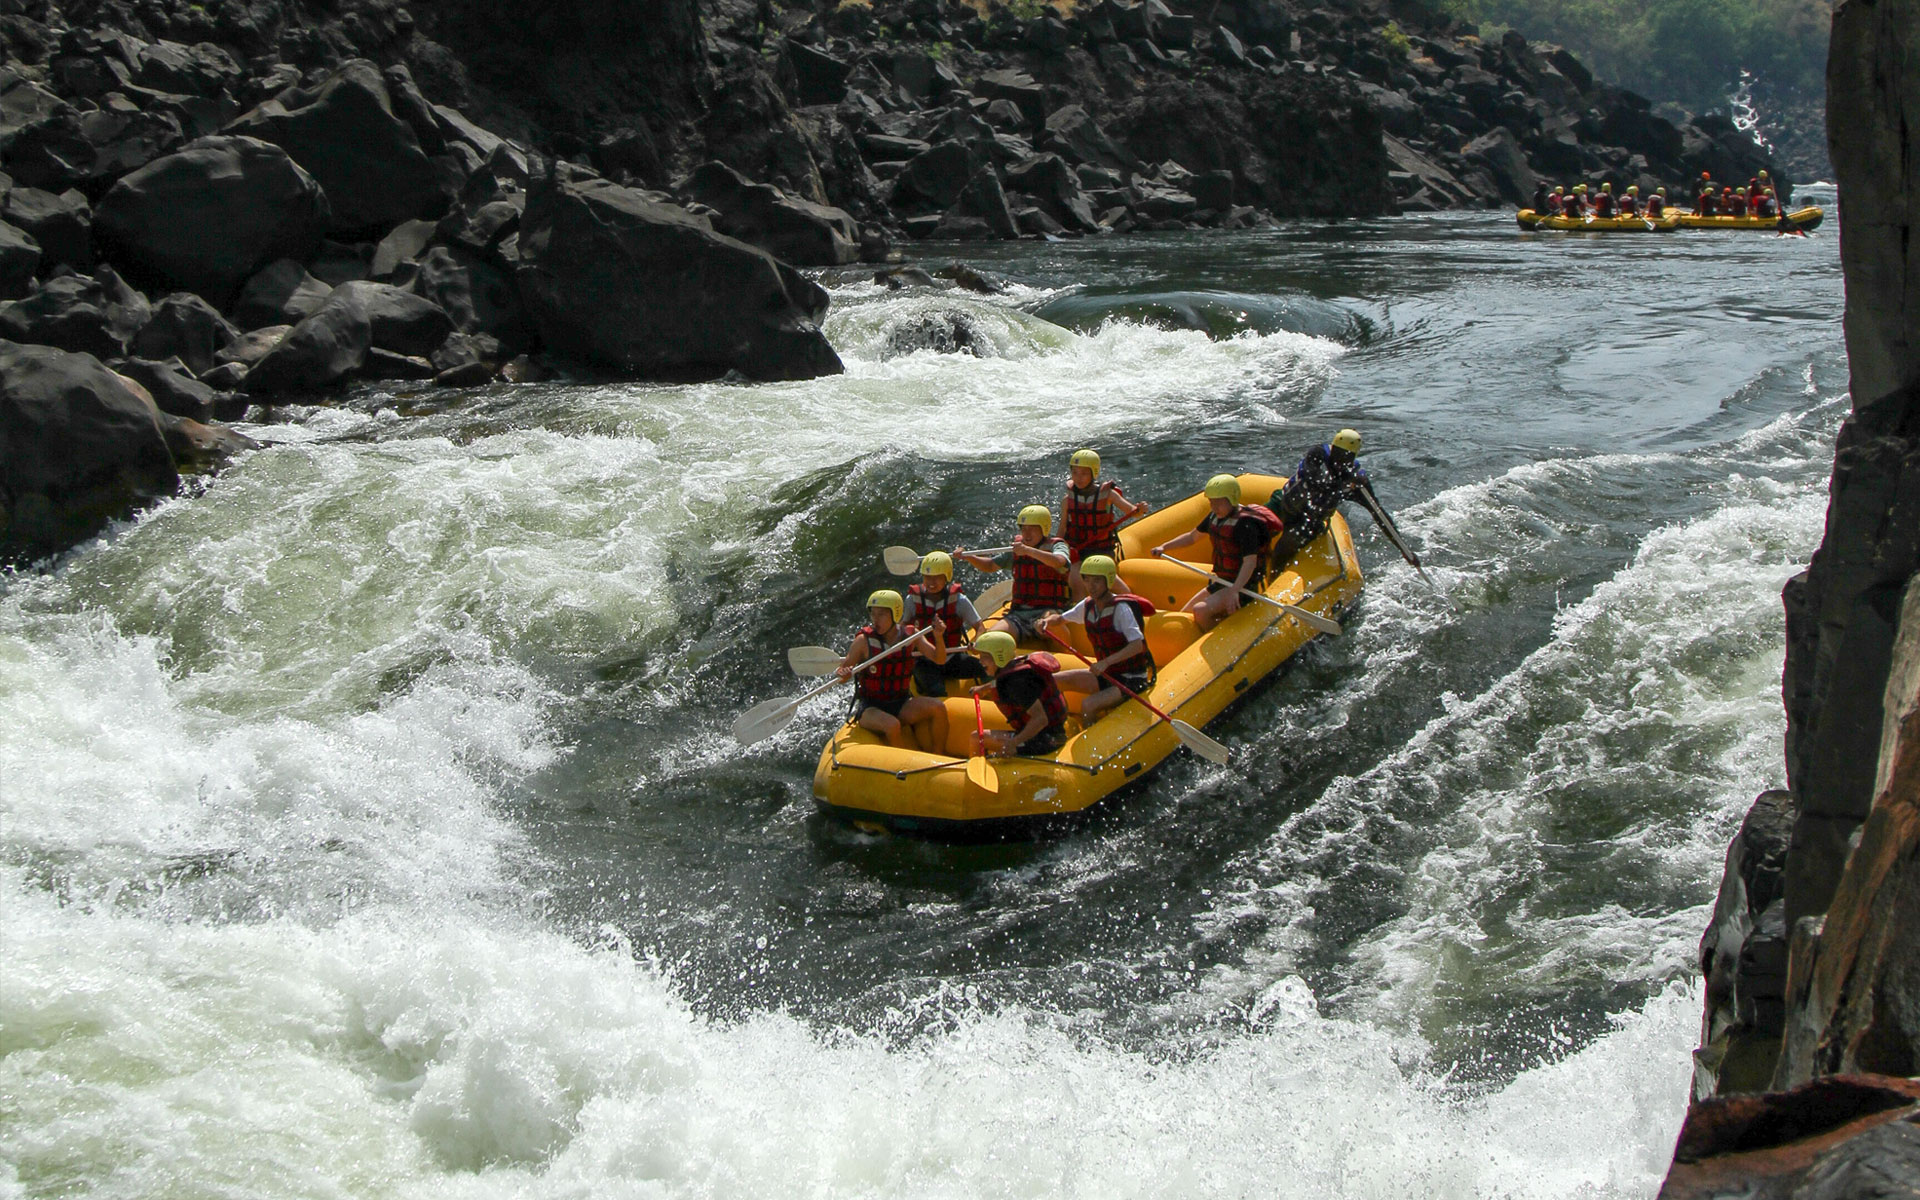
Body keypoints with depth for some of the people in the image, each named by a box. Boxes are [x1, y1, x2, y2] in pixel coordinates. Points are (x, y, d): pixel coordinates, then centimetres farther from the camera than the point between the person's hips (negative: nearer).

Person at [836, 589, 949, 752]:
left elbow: (939, 659, -4)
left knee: (938, 708, -20)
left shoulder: (911, 635, 0)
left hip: (901, 705, 4)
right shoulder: (864, 640, -10)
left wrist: (938, 638, -23)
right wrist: (843, 673, -29)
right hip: (870, 708, -4)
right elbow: (842, 670, -5)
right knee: (892, 725, -36)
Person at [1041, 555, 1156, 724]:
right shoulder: (1088, 605, 2)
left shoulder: (1121, 608, -20)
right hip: (1108, 675, 8)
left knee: (1088, 705, -29)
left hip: (1132, 680, -8)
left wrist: (1106, 662, -38)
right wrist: (1047, 622, -5)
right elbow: (1061, 618, 18)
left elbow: (1138, 645, -30)